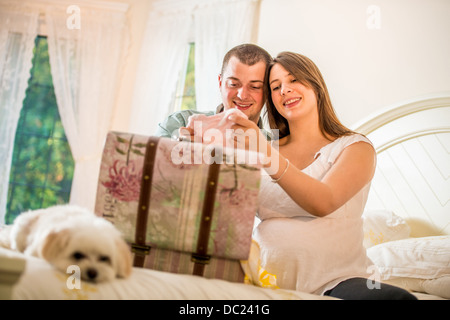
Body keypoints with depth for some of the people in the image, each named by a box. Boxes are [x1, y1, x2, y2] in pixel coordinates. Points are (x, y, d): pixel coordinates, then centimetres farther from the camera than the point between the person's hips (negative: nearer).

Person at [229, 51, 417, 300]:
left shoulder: (356, 147, 6)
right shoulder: (265, 149, 19)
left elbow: (324, 203, -16)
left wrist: (269, 157, -32)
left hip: (335, 280, -2)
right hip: (267, 278, 3)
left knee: (398, 297, -35)